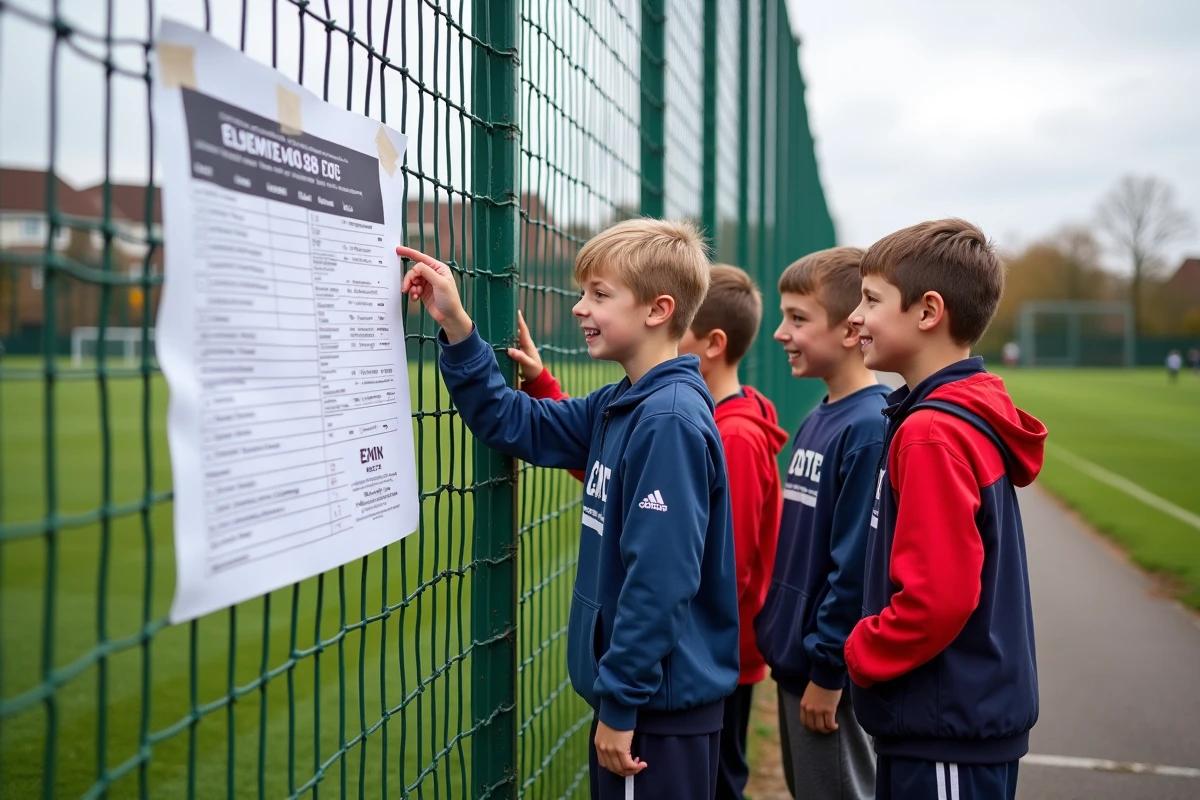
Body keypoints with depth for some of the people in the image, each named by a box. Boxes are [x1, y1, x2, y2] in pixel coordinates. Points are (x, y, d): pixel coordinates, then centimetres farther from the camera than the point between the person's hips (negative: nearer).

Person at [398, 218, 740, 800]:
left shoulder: (670, 419, -22)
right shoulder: (619, 407, 7)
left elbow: (661, 581, -25)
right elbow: (511, 423, 13)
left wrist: (620, 703, -19)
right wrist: (455, 326, 3)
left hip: (663, 707, -9)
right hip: (632, 692, 9)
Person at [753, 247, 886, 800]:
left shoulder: (871, 428, -21)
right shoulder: (815, 422, 8)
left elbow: (857, 565, -22)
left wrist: (827, 670, -18)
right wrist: (784, 644, 15)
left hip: (830, 668, -9)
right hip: (793, 656, 9)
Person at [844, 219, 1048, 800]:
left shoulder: (933, 433, -21)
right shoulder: (971, 418, 9)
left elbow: (938, 596, -26)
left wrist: (859, 654, -11)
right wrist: (870, 650, 13)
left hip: (948, 730, -9)